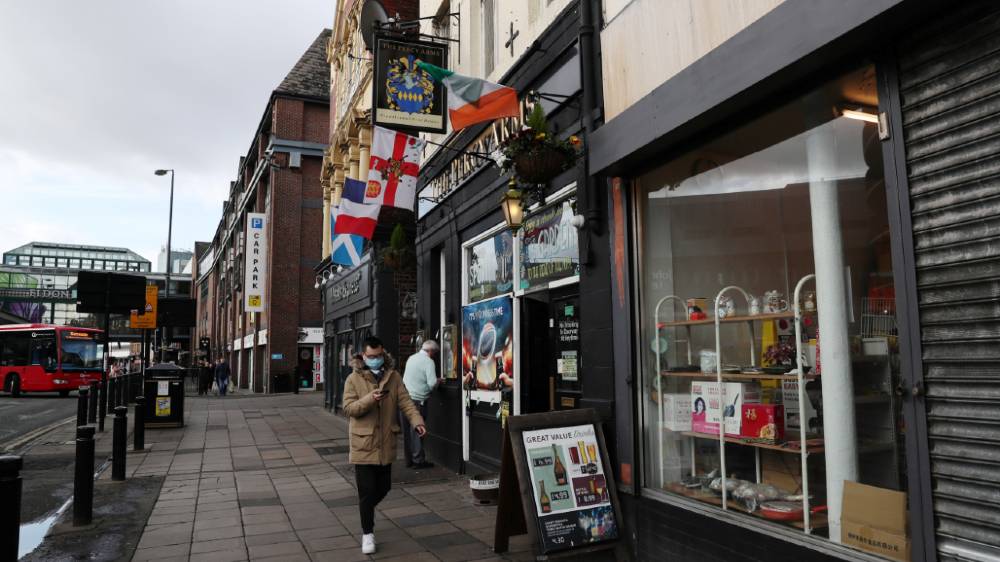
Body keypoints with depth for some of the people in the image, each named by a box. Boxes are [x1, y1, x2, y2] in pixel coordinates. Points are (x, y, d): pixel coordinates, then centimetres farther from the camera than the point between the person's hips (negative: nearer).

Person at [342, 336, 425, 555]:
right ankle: (368, 533, 14)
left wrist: (417, 421, -22)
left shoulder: (393, 376, 3)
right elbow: (348, 408, -11)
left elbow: (405, 401, -6)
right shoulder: (354, 379, -5)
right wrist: (369, 399, -28)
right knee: (367, 490, 0)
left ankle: (365, 510, 44)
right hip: (364, 443, -3)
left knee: (384, 487, 15)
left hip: (386, 443, 4)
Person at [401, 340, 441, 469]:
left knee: (407, 430, 11)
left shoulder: (411, 358, 13)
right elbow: (432, 384, -17)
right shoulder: (428, 362, -9)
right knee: (417, 430, 0)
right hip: (417, 400, -7)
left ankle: (409, 459, 19)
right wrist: (439, 381, 5)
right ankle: (418, 460, 5)